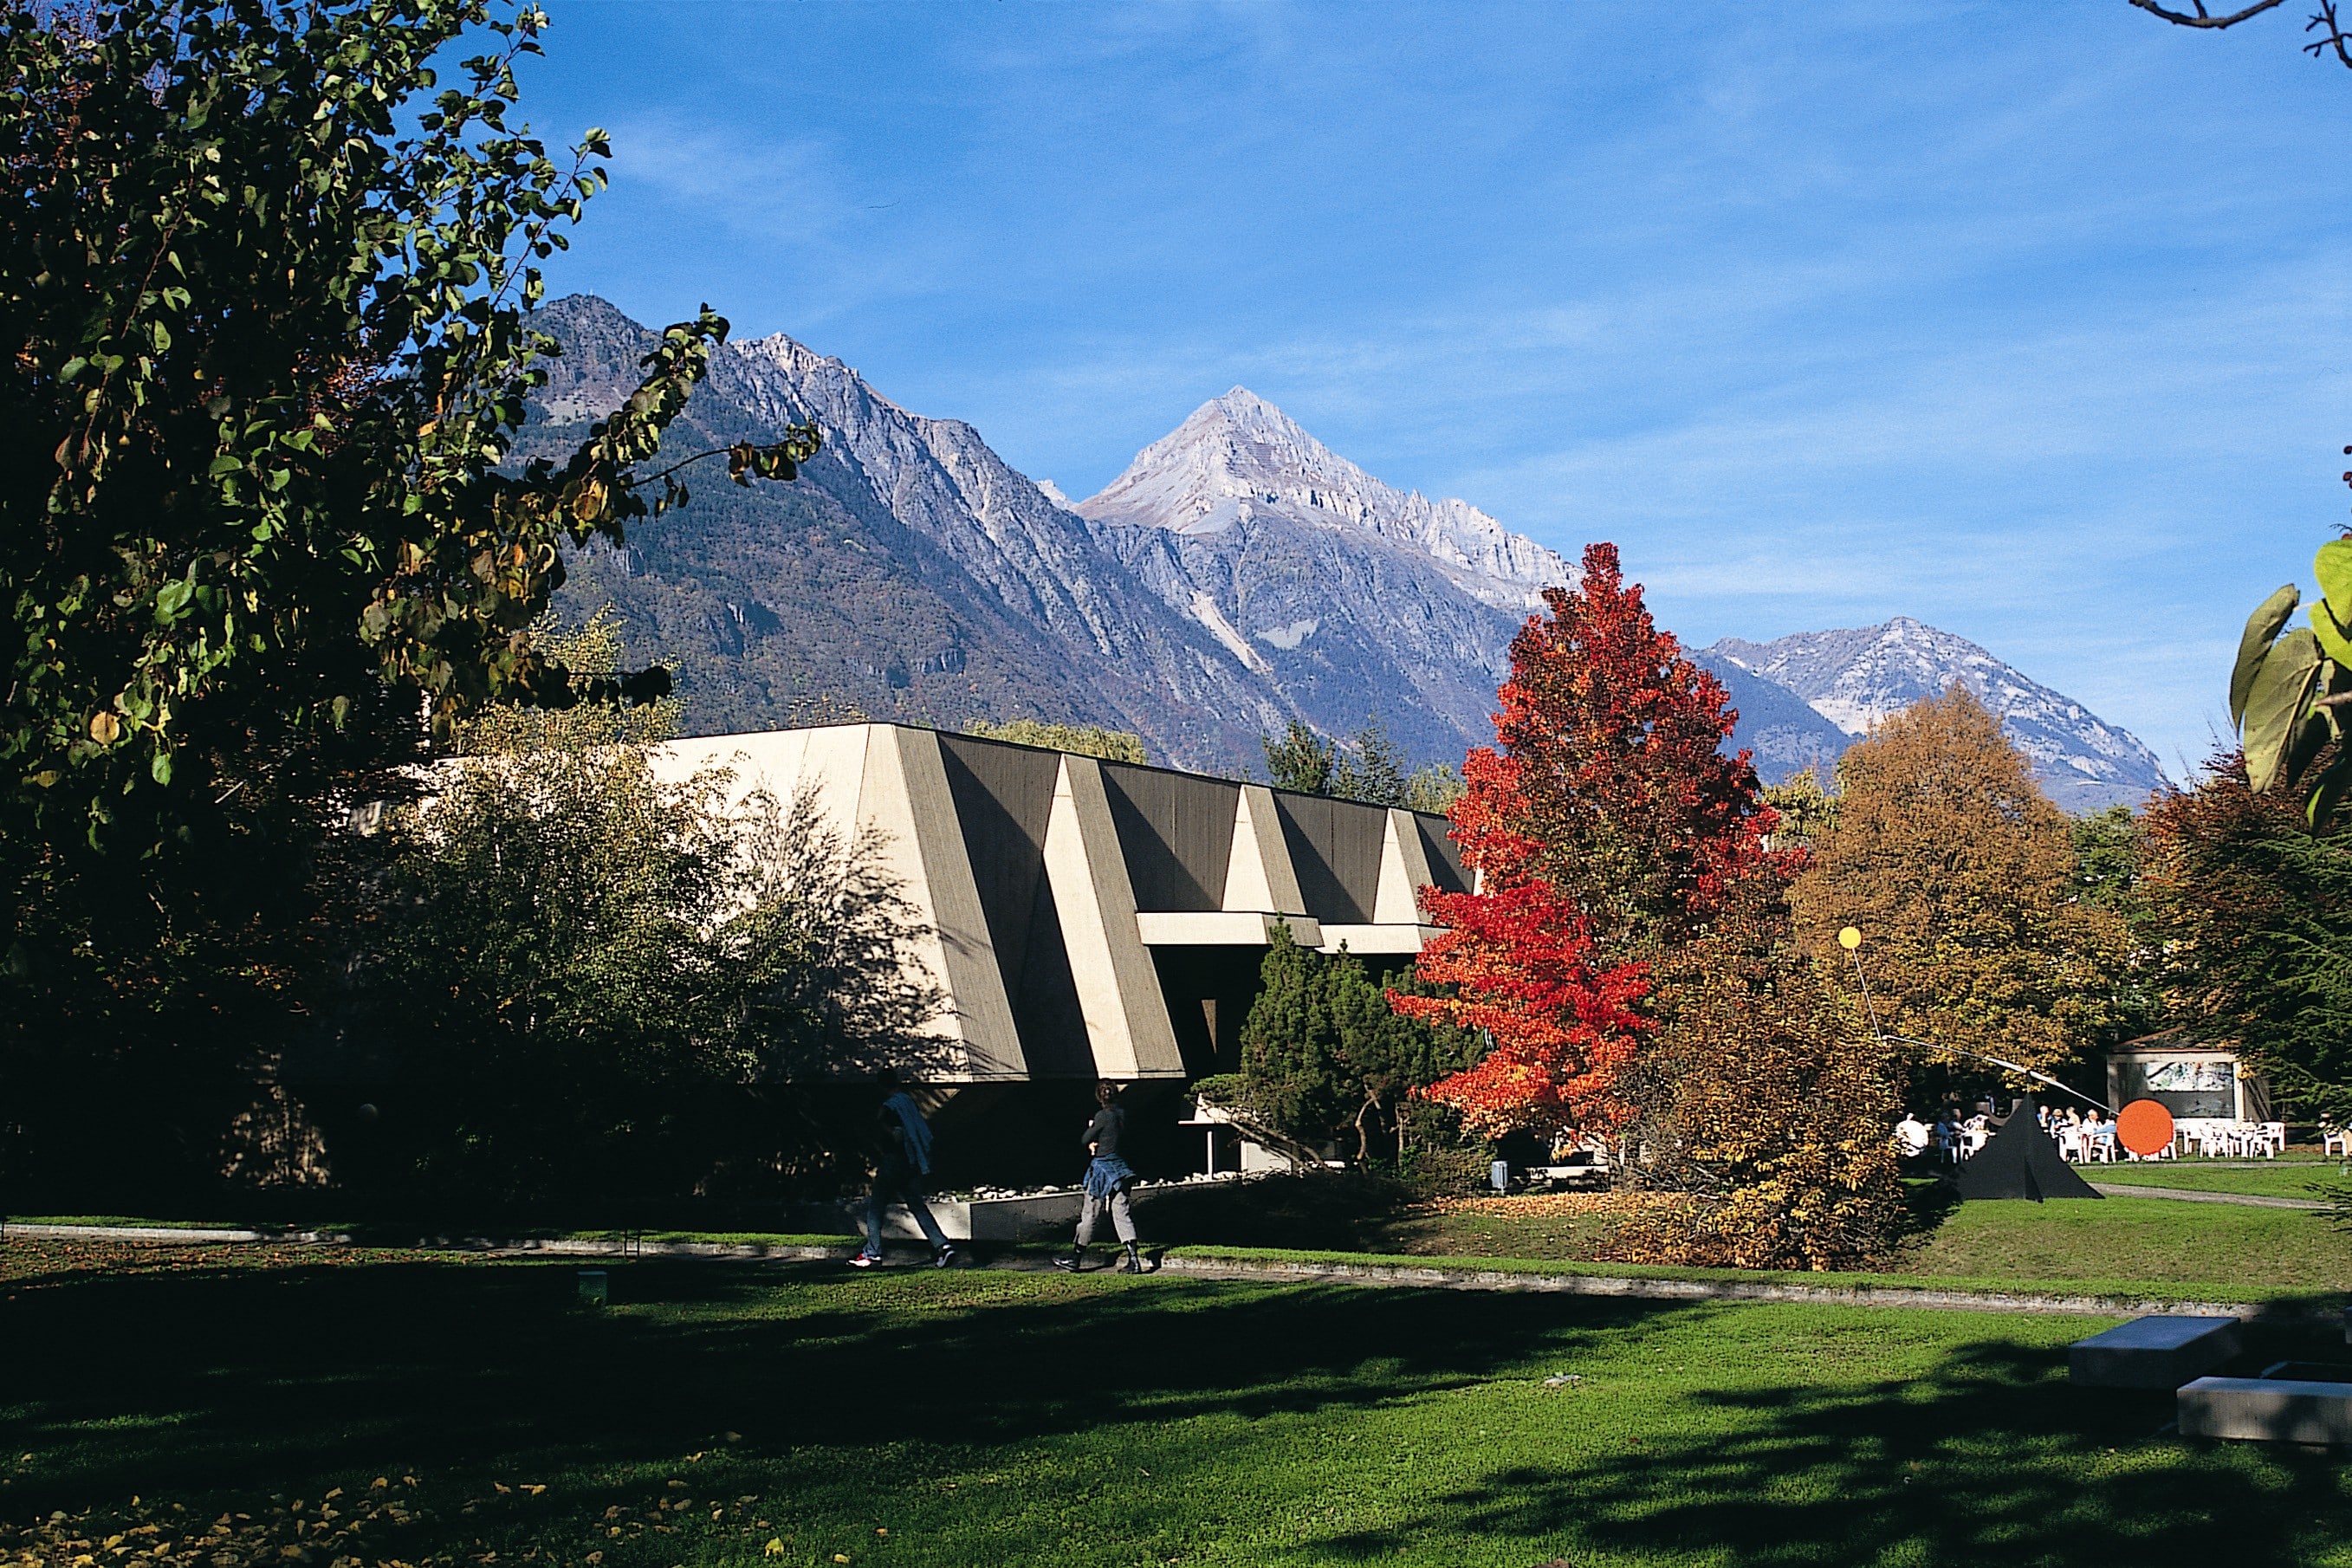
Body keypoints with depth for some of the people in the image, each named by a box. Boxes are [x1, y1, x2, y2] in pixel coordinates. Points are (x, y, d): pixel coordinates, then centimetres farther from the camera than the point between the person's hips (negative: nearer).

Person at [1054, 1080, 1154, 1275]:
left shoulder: (1103, 1116, -16)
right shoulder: (1122, 1113, 5)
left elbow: (1085, 1139, -9)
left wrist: (1090, 1127, 11)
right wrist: (1095, 1142, 2)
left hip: (1102, 1167, -7)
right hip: (1118, 1166, 7)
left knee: (1089, 1214, 3)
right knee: (1122, 1213, 5)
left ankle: (1076, 1258, 12)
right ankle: (1134, 1260, -2)